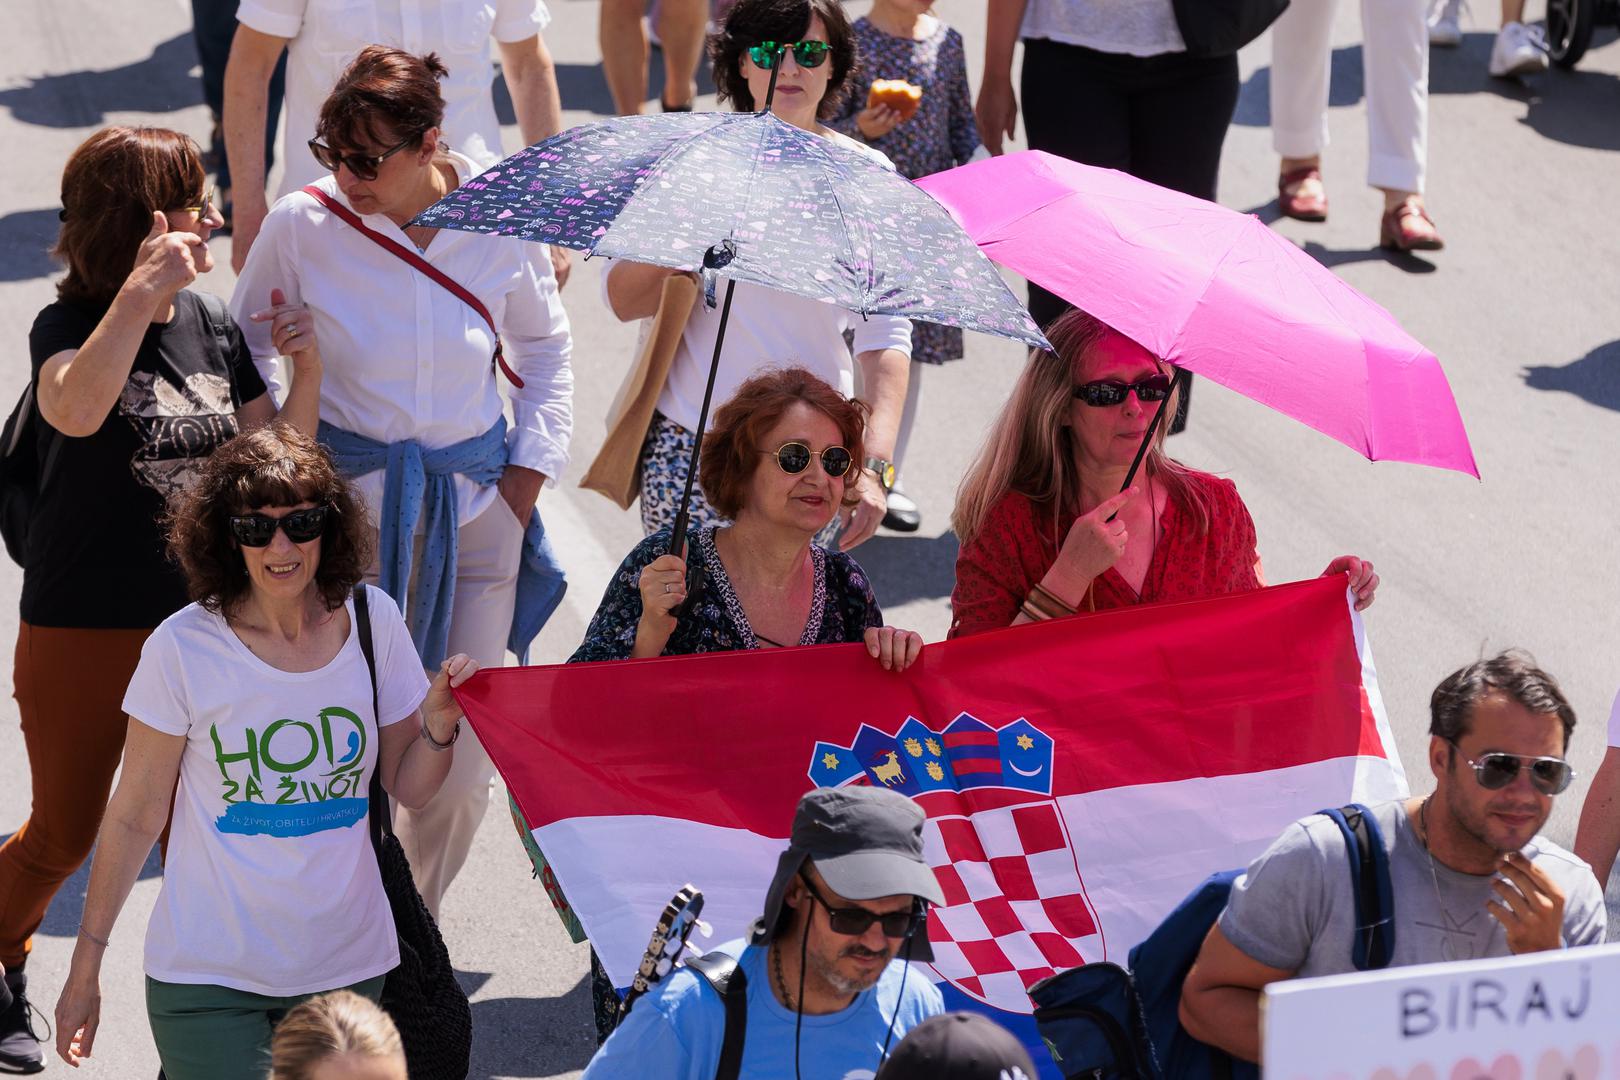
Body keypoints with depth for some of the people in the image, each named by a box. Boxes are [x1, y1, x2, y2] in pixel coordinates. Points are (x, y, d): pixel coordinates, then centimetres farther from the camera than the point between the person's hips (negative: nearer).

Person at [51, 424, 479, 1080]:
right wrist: (86, 968, -2)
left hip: (347, 966, 3)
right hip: (211, 973, -3)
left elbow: (409, 790, 6)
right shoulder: (183, 647, -11)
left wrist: (440, 724, -14)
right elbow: (134, 816, -5)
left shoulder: (372, 621, -2)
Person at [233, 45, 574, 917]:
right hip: (347, 495, -2)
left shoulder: (500, 223, -4)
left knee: (464, 752, 2)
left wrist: (526, 480, 6)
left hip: (475, 505, 2)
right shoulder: (303, 223, -9)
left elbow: (544, 353, 13)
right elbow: (247, 351, 8)